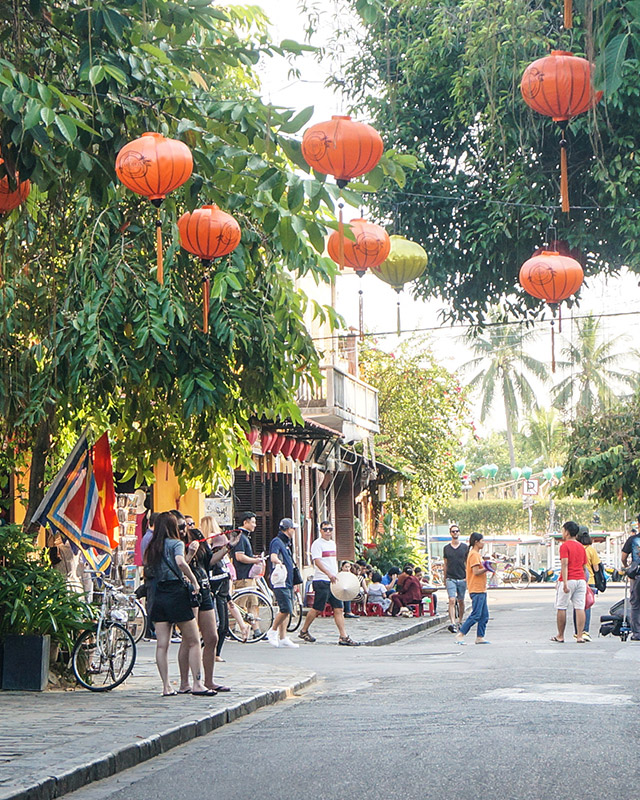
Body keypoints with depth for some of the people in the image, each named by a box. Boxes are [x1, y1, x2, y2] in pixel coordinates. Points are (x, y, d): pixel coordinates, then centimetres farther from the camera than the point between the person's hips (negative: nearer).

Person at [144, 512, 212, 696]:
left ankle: (166, 686, 3)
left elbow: (147, 567, 11)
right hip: (176, 594, -6)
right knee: (193, 642, 2)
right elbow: (180, 562, -23)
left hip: (157, 597, 6)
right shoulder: (176, 544, -5)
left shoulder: (151, 547, 12)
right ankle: (197, 684, -1)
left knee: (162, 645, 5)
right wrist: (194, 581, -15)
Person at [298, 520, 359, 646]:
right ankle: (304, 631, 15)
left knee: (339, 609, 1)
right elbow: (317, 561, -19)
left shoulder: (332, 543, 19)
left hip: (333, 581, 8)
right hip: (321, 581, -8)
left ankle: (343, 637, -2)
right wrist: (329, 574, -31)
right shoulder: (317, 544, -7)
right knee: (317, 609, -3)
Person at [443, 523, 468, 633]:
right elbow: (445, 564, 13)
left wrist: (467, 576, -2)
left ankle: (460, 621, 25)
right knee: (452, 600, -14)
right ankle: (452, 623, -23)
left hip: (462, 578, 1)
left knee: (461, 601, 9)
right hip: (450, 578, -1)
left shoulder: (465, 547, 5)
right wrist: (444, 578, 13)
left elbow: (467, 563, 8)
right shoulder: (446, 548, 7)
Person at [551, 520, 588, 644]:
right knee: (580, 608, 1)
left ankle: (560, 636, 12)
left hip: (569, 580, -6)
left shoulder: (565, 545, -6)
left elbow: (564, 564, -15)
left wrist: (565, 583, -19)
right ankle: (579, 636, -3)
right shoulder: (581, 547, 15)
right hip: (581, 580, 6)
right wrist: (585, 582, 24)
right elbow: (584, 566, 18)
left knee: (561, 608, 5)